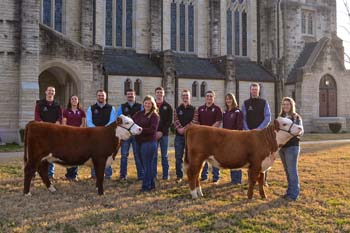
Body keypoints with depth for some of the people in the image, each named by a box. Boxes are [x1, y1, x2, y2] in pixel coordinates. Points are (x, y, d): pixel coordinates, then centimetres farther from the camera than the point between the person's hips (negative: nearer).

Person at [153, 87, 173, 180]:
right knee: (153, 155, 3)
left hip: (164, 134, 0)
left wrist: (162, 132, -10)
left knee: (164, 156, 6)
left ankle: (166, 175, 10)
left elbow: (169, 121, 0)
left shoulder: (167, 107, 6)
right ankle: (153, 175, 9)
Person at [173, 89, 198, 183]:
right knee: (178, 157, 2)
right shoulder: (177, 109, 11)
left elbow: (194, 121, -8)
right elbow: (176, 121, -2)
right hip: (179, 136, 1)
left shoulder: (194, 109, 6)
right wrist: (179, 129, -19)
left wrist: (185, 128, -18)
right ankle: (179, 176, 10)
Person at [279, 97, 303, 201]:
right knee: (287, 170, 12)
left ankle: (294, 194, -1)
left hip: (292, 146, -6)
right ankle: (290, 191, 22)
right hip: (282, 146, 6)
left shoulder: (297, 117, -3)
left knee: (292, 170, -5)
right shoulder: (280, 117, 13)